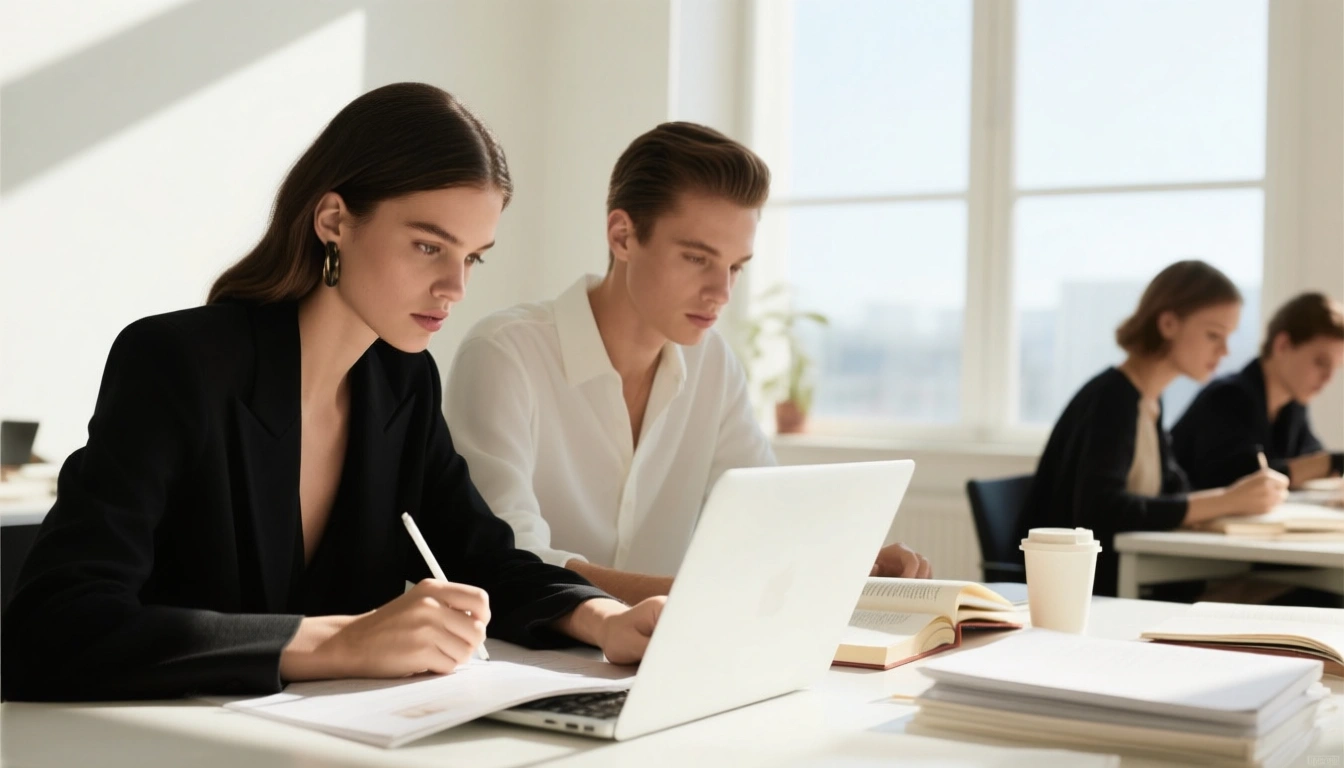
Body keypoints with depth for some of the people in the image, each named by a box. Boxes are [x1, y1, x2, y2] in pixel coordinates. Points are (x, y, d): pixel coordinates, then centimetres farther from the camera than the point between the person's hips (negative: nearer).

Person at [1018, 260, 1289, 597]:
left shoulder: (1149, 402, 10)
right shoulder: (1112, 397, -16)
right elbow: (1099, 510, -28)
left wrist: (1237, 496, -8)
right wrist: (1224, 501, -24)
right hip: (1076, 593, -8)